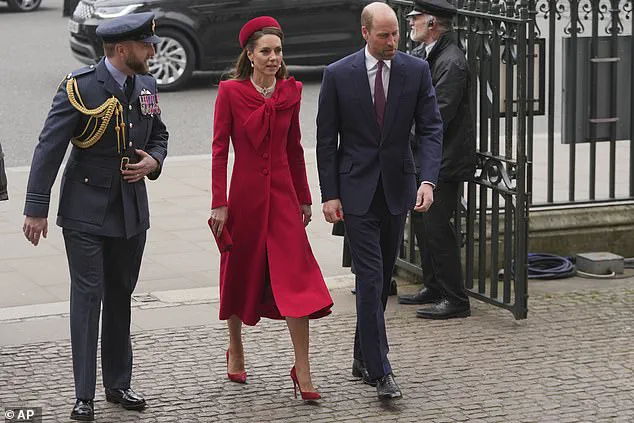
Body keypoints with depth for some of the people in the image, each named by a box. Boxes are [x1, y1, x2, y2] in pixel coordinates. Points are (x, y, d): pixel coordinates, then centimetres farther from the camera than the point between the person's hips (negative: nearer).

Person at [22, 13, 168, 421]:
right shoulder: (80, 87, -14)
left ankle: (118, 384, 24)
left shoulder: (146, 86, 5)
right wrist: (37, 209, -17)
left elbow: (159, 135, 20)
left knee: (121, 296, 13)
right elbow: (49, 149, -14)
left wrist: (153, 162, -3)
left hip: (131, 211, 6)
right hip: (86, 211, -6)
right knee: (89, 295, -6)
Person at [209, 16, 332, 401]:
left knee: (297, 276, -8)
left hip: (283, 194, 2)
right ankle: (235, 351, 33)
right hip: (246, 195, -2)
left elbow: (294, 147, 13)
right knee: (240, 272, 11)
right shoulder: (230, 92, -5)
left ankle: (302, 370, -6)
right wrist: (219, 203, -9)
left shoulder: (290, 92, 5)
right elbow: (220, 149, -5)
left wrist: (305, 197, 14)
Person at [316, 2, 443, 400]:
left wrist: (428, 180, -18)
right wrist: (329, 195, -6)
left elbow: (431, 128, -3)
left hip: (397, 187, 3)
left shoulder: (417, 71, -1)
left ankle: (363, 356, 25)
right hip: (357, 189, -3)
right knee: (370, 277, -10)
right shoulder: (338, 74, -5)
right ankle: (380, 371, -10)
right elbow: (327, 140, -2)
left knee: (383, 277, 11)